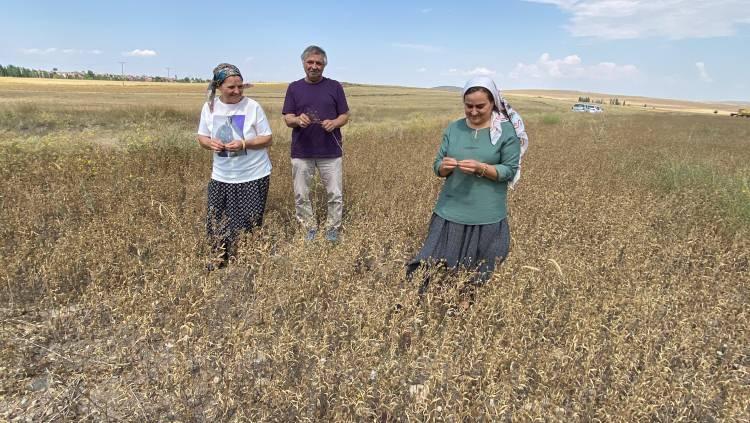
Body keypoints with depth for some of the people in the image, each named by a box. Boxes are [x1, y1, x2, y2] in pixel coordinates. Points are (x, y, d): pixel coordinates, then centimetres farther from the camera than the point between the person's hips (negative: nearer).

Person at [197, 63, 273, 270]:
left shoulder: (252, 106, -11)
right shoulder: (209, 107, 0)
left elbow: (267, 139, -8)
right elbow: (202, 137, 8)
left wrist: (244, 144, -23)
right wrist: (210, 143, -15)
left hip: (253, 176, -3)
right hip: (221, 177, 4)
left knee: (248, 224, 5)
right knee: (217, 222, 11)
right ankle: (221, 258, 35)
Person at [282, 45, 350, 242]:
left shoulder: (334, 86, 4)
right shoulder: (294, 88, 6)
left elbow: (345, 116, 6)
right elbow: (287, 119, 2)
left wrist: (334, 123, -16)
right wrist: (298, 120, -21)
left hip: (330, 152, -1)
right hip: (301, 152, 1)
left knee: (335, 194, 3)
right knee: (301, 195, 7)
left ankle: (332, 229, 20)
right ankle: (309, 229, 23)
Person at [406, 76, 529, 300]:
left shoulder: (506, 131, -3)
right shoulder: (453, 129, 6)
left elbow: (510, 171, -4)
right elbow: (437, 166, 7)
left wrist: (481, 168, -21)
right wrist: (444, 166, -18)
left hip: (487, 216, -2)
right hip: (450, 211, 2)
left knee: (479, 275, 7)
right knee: (433, 265, 2)